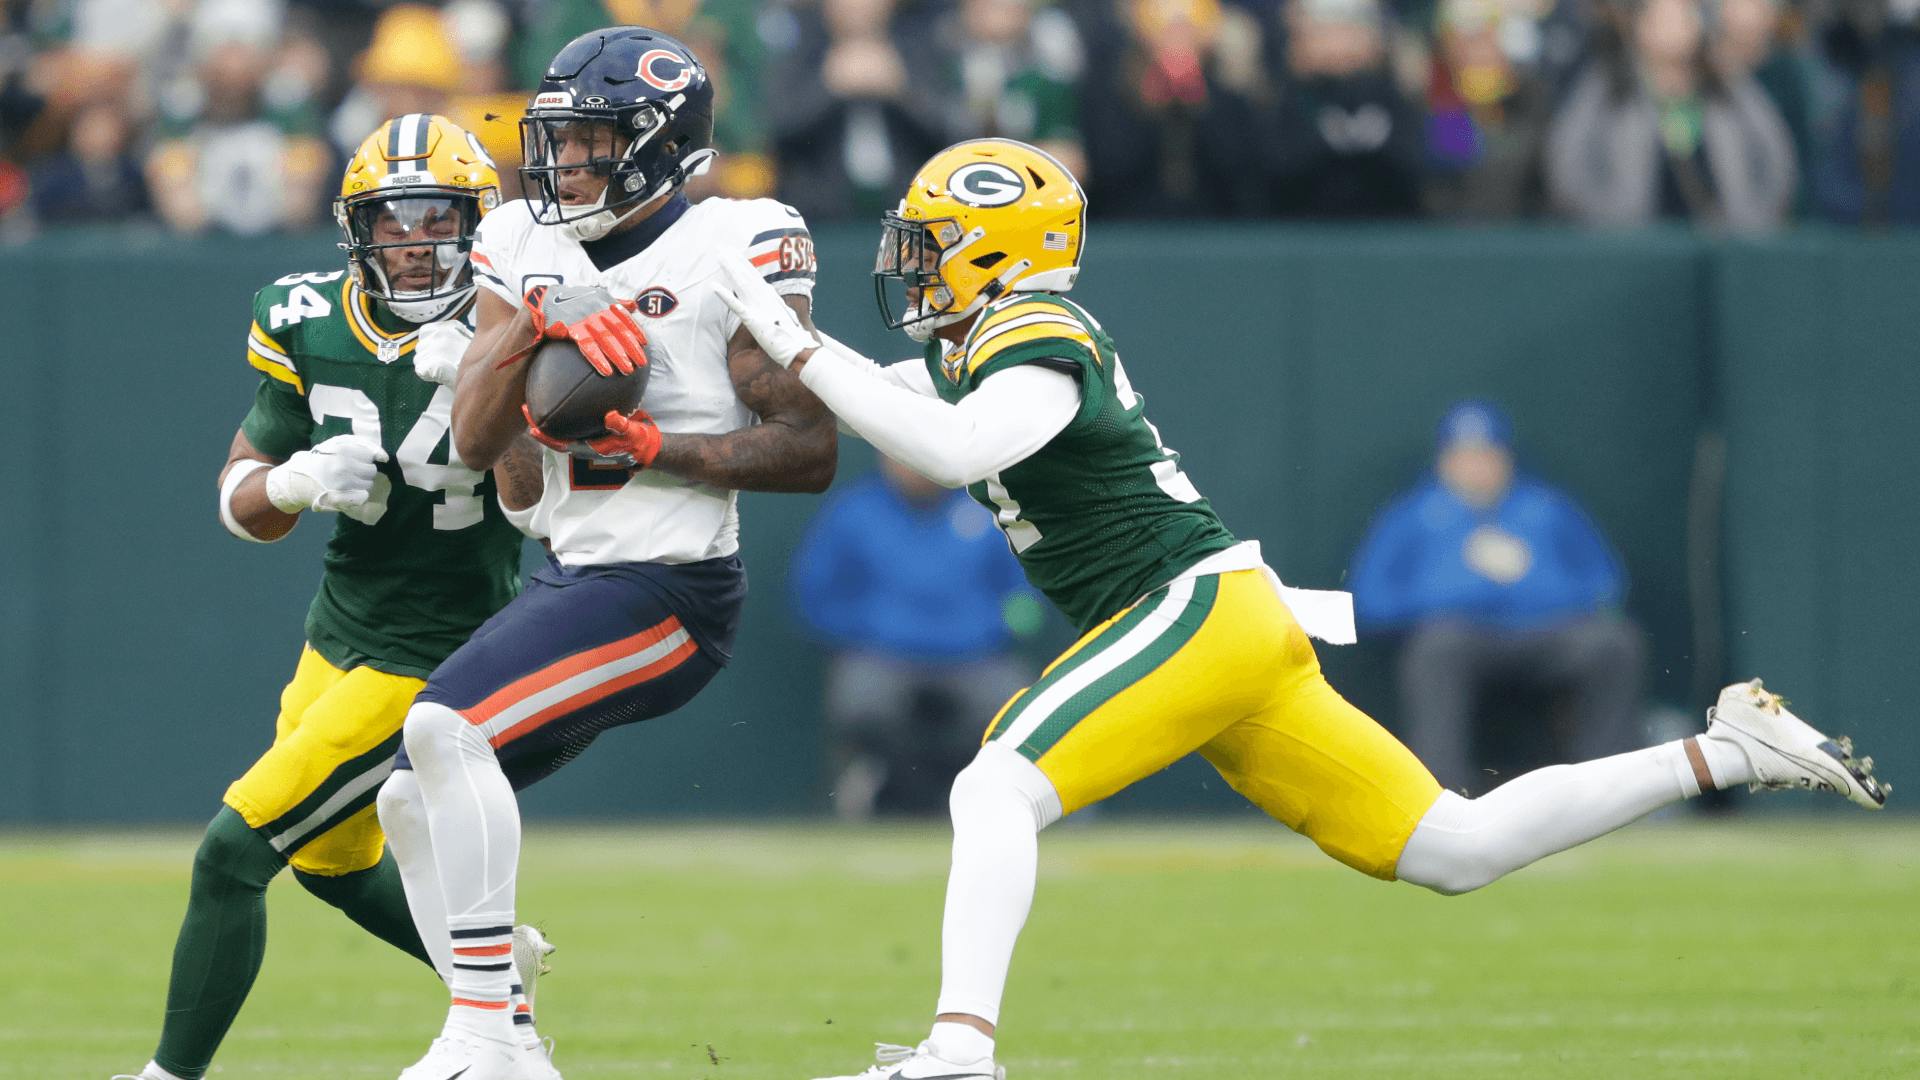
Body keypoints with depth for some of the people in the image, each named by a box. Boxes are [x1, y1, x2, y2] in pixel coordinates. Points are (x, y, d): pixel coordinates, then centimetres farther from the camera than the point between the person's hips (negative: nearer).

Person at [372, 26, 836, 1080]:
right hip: (569, 582, 8)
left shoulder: (733, 253, -10)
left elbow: (808, 451, -10)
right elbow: (473, 440, 2)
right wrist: (529, 328, -15)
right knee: (415, 799, 7)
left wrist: (656, 447, -21)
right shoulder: (528, 249, 9)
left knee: (449, 725, -25)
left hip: (669, 591, -8)